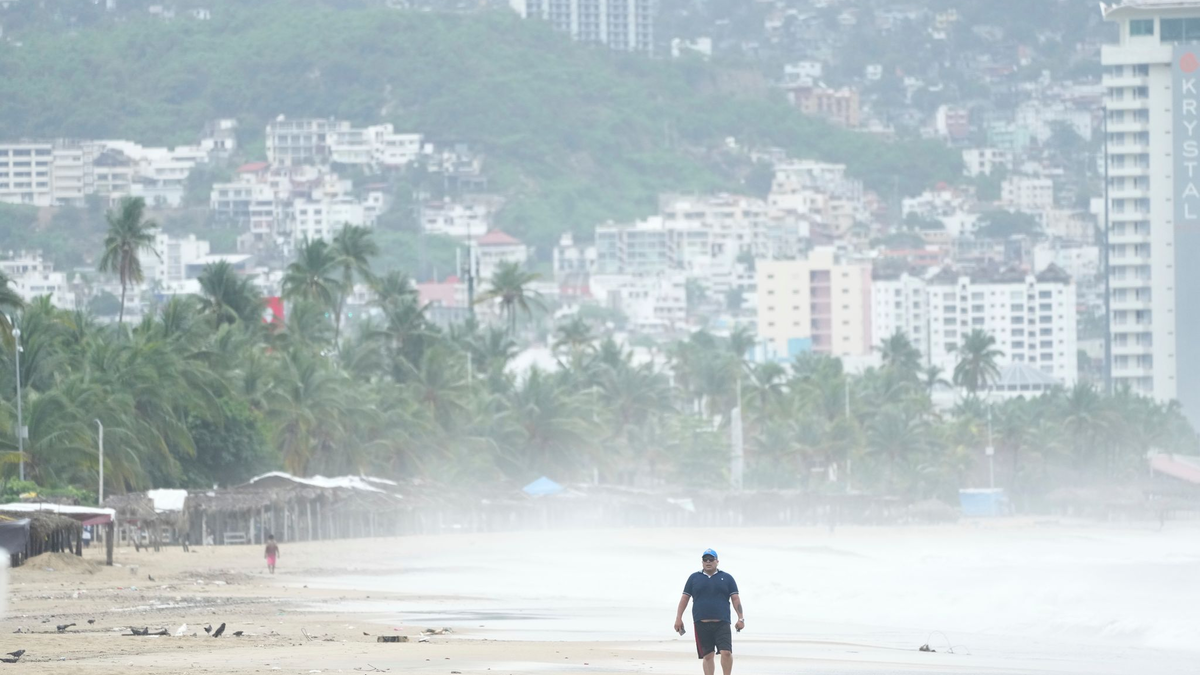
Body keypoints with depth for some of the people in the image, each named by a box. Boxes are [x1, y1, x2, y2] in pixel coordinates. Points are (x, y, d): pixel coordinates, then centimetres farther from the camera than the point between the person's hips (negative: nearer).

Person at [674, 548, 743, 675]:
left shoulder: (727, 578, 10)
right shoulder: (694, 578, 13)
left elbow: (735, 598, 7)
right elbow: (685, 598, 14)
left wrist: (740, 618, -2)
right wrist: (678, 618, 7)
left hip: (722, 623, -1)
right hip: (701, 624, 1)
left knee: (726, 652, -14)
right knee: (708, 655, 2)